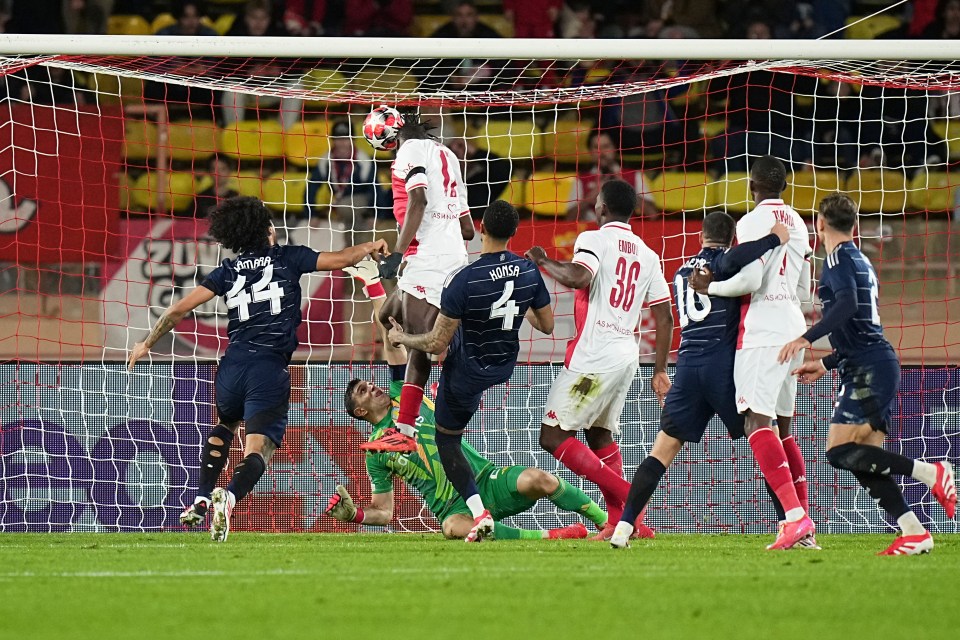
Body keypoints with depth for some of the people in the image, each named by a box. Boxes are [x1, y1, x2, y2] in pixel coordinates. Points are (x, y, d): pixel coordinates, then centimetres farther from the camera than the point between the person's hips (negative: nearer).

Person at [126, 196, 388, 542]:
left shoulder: (229, 270, 12)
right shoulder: (288, 257, 7)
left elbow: (180, 308, 10)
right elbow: (341, 259, 8)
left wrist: (147, 343, 21)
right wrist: (370, 247, 29)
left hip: (233, 366, 3)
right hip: (270, 370, -3)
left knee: (224, 426, 33)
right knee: (258, 447, -7)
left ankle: (202, 499, 22)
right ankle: (229, 497, -37)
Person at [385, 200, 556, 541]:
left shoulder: (465, 279, -30)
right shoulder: (529, 271, -14)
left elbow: (437, 343, -24)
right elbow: (547, 326, 0)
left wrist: (401, 338, -5)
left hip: (467, 371, -6)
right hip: (506, 367, 6)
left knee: (447, 440, 12)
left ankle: (479, 513, -3)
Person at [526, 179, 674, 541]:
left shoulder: (594, 239, -5)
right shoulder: (647, 255, 15)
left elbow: (579, 277, -25)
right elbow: (664, 317, 13)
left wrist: (543, 261, -8)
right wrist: (660, 371, 17)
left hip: (594, 354, -8)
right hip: (628, 355, 8)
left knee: (553, 437, -5)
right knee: (600, 435, 21)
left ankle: (626, 496, -17)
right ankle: (618, 522, 12)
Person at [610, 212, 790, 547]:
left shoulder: (682, 272, 22)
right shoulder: (722, 260, 0)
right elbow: (732, 261, -24)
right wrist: (775, 239, -16)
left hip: (687, 365, 5)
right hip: (724, 365, -5)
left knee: (664, 448, 7)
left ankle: (623, 526, -3)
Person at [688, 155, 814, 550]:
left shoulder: (753, 222, -8)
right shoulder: (797, 225, 17)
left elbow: (749, 279, -16)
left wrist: (709, 287, -2)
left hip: (762, 329, -9)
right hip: (794, 325, 9)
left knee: (757, 422, -16)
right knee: (782, 426, 15)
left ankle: (795, 516, -30)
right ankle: (802, 522, 12)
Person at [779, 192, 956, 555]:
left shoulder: (839, 257, -6)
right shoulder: (861, 261, 22)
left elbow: (847, 305, -24)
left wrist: (807, 339, -30)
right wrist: (825, 365, 34)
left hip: (868, 369, -9)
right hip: (879, 363, 9)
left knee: (840, 451, -14)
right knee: (864, 459, 6)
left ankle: (931, 473, -16)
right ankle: (913, 533, -3)